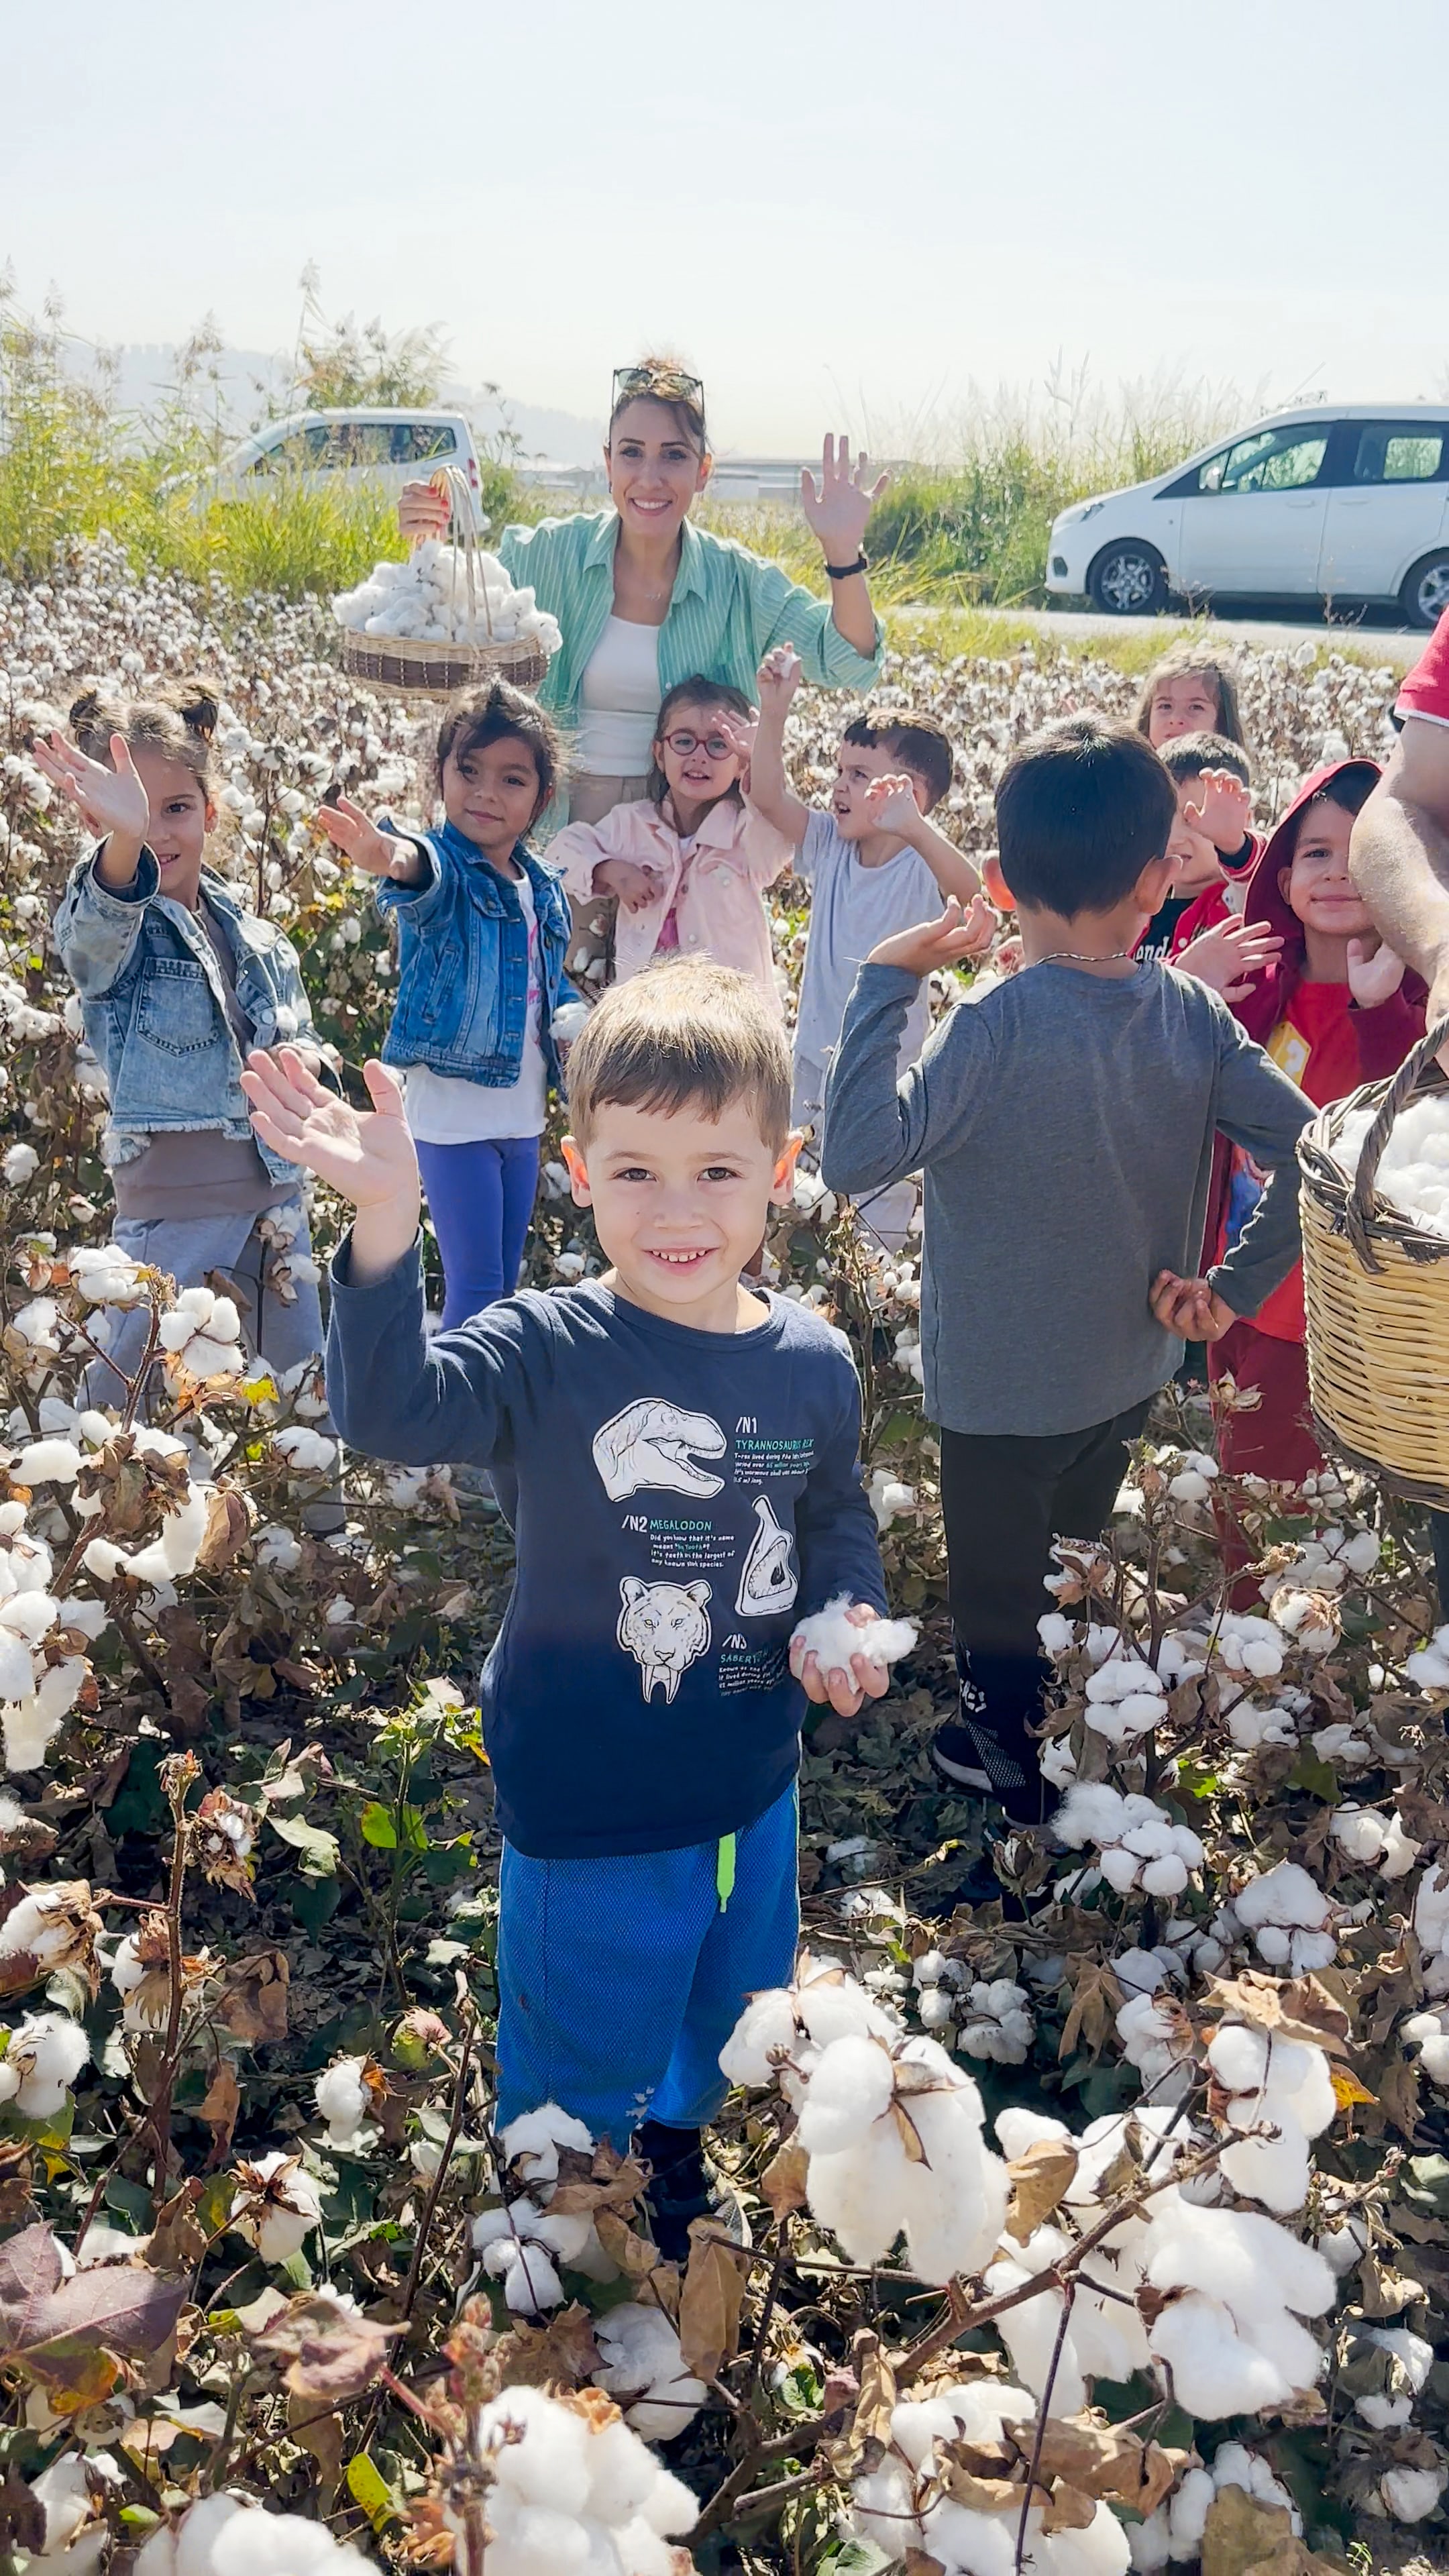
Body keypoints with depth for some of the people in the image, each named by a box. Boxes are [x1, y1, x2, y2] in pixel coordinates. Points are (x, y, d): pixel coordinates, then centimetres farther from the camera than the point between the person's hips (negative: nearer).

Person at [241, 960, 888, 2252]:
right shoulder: (550, 1351, -21)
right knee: (578, 2082, 19)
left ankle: (687, 2162, 62)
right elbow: (393, 1407, -40)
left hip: (756, 1790, 5)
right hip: (590, 1809, -4)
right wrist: (387, 1225, -52)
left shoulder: (812, 1364, -8)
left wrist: (847, 1613, -10)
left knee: (738, 2041, 31)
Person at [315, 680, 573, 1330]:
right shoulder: (445, 869, -13)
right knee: (475, 1288, -5)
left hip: (524, 1112, 7)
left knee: (507, 1284, 16)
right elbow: (428, 872, -39)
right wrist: (395, 857, -63)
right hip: (453, 1111, -7)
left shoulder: (543, 889, 7)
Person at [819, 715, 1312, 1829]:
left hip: (1003, 1389, -6)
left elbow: (855, 1157, -35)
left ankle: (1011, 1763, 39)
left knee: (1000, 1592, 18)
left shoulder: (995, 1028, -27)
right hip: (1130, 1371, 6)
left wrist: (885, 985, -28)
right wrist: (1236, 1289, -5)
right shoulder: (1194, 1014, -11)